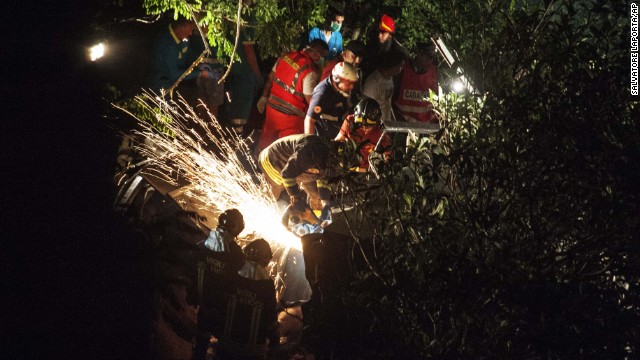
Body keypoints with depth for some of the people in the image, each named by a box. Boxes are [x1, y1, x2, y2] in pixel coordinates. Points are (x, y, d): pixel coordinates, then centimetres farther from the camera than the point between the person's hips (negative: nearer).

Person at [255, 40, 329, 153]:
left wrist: (264, 97, 19)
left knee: (266, 139, 25)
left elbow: (270, 78, 6)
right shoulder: (311, 71, -25)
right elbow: (310, 100, -20)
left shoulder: (287, 56, -4)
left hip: (272, 107, 7)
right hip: (291, 116, -7)